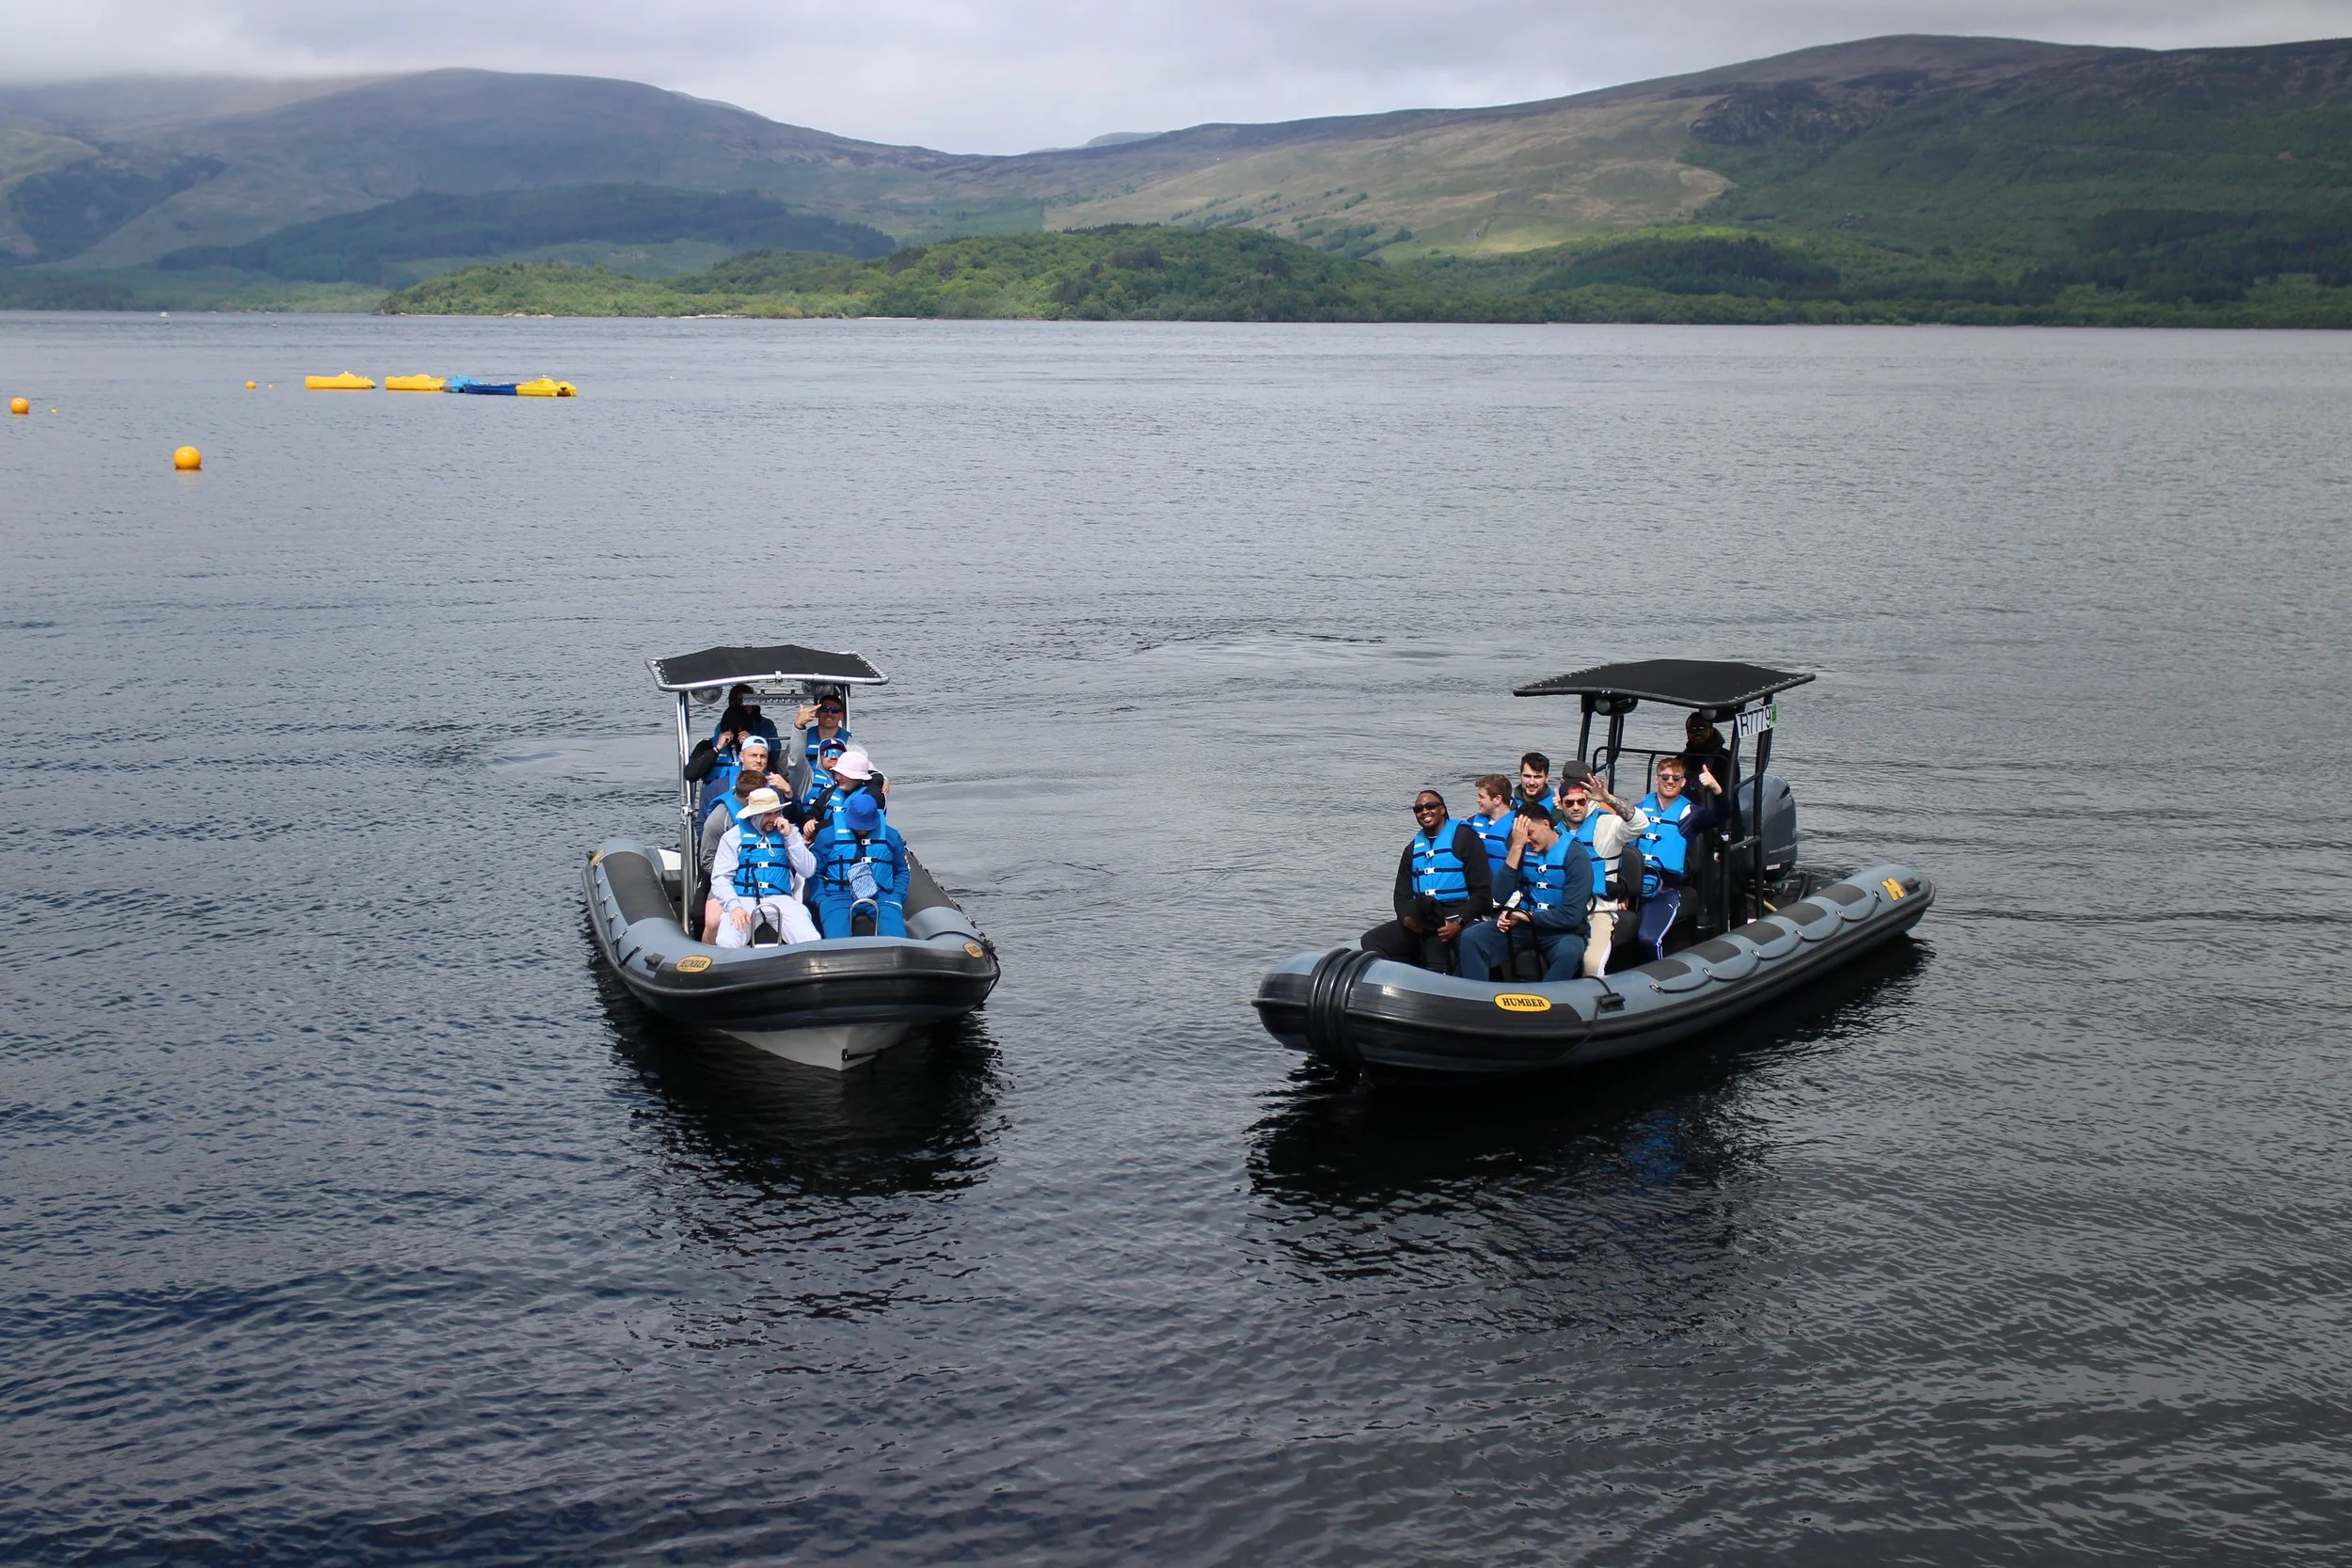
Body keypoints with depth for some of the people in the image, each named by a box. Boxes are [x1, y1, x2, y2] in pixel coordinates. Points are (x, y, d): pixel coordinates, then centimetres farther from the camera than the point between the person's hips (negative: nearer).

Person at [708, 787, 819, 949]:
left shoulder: (788, 833, 13)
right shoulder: (735, 835, 7)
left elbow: (808, 871, 4)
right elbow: (720, 877, 0)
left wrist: (790, 837, -5)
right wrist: (734, 906, -18)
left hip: (780, 900, 2)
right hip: (743, 900, -2)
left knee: (812, 942, -24)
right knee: (727, 943, -32)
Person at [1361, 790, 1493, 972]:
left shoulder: (1464, 837, 3)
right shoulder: (1413, 848, 22)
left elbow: (1482, 891, -4)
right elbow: (1402, 894, 19)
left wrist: (1459, 923, -20)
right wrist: (1406, 917, -6)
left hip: (1456, 918, -6)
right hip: (1420, 921, 6)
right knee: (1371, 941, -17)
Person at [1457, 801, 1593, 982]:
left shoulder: (1574, 855, -11)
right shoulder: (1525, 850, 3)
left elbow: (1572, 916, -15)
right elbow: (1500, 895, -8)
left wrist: (1527, 916, -10)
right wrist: (1516, 847, -13)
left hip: (1560, 929, -4)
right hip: (1524, 924, 5)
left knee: (1569, 951, -39)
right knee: (1471, 937, -17)